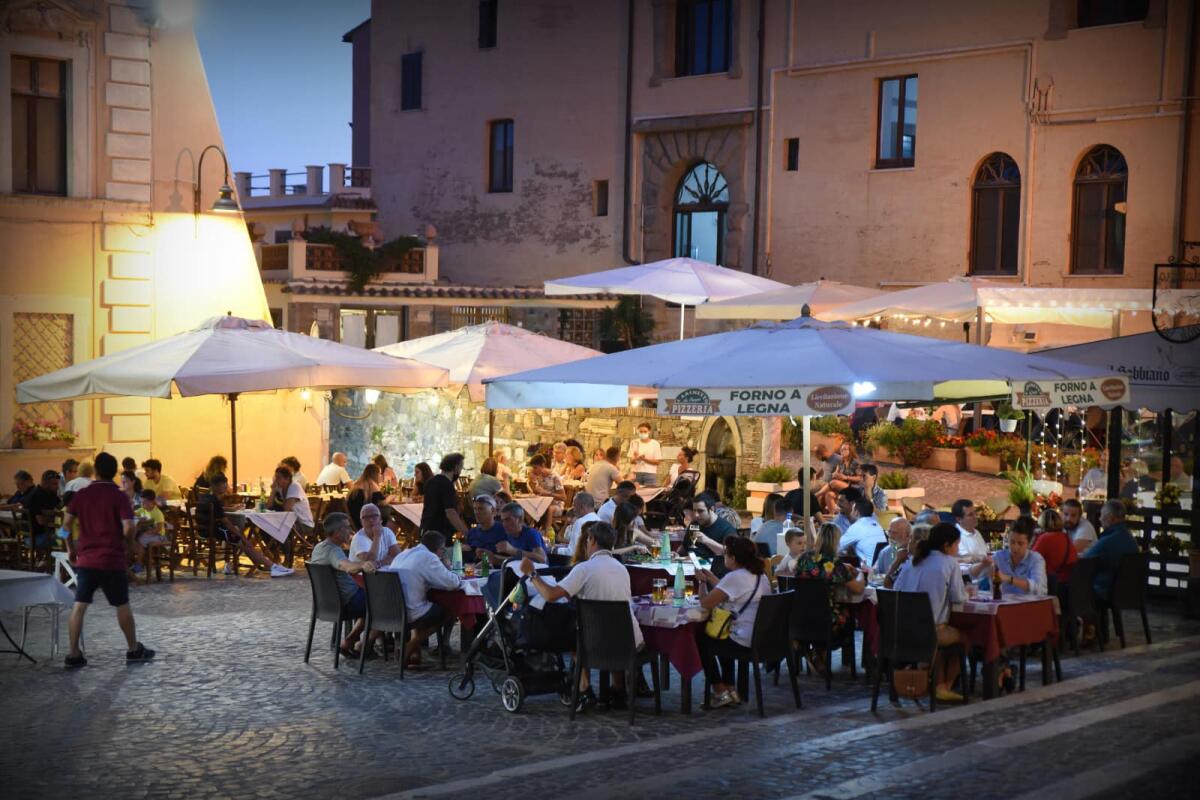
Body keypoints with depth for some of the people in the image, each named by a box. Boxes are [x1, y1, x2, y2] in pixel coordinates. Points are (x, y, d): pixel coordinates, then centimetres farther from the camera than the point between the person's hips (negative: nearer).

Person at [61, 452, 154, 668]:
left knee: (80, 606, 3)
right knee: (123, 606, 10)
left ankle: (73, 654, 0)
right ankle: (134, 650, 20)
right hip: (112, 560, -3)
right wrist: (123, 539, 5)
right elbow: (128, 530, -17)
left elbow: (66, 524, 3)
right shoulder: (119, 497, -9)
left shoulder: (81, 494, 2)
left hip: (86, 559, 3)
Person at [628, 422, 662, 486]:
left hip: (650, 474, -1)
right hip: (636, 473, 1)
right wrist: (636, 458, -20)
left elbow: (658, 462, -1)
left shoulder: (655, 444, 1)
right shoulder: (634, 443, 5)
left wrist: (644, 459, -14)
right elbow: (631, 461, 3)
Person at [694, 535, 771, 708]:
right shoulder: (760, 575, 11)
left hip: (746, 645, -9)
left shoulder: (735, 577, -18)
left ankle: (720, 692, 18)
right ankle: (730, 691, 31)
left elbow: (706, 604, -16)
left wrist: (702, 582, 1)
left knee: (700, 637, 16)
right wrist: (712, 580, 18)